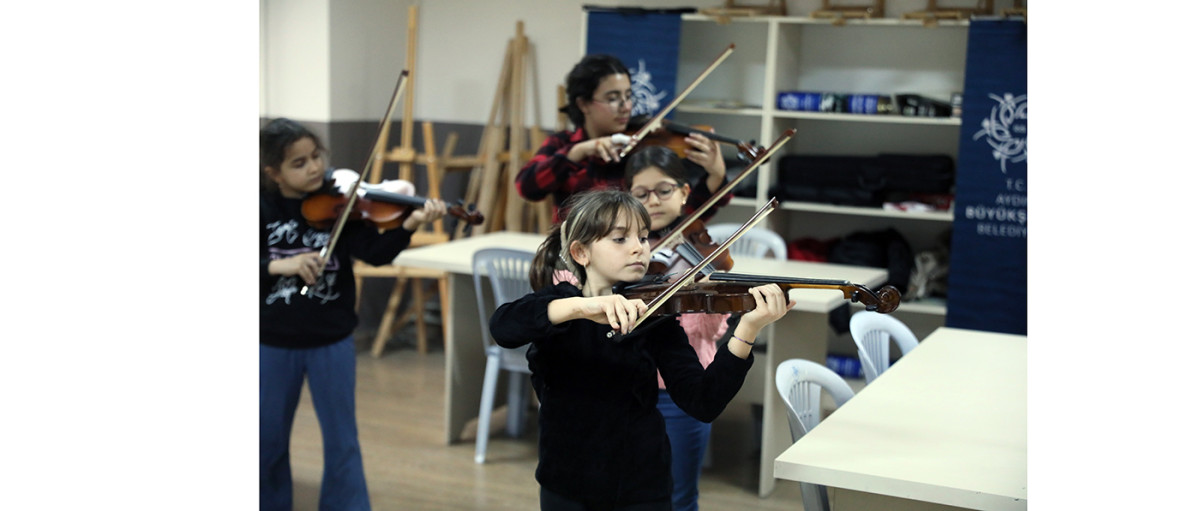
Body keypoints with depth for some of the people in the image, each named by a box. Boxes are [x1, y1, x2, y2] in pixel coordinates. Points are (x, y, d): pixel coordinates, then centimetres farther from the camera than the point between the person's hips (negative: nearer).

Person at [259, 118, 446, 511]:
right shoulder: (262, 209, -5)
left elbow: (376, 253, -17)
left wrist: (408, 226, -35)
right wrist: (277, 265, -29)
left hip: (331, 340, -1)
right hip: (272, 343, 1)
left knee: (341, 439, 7)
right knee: (267, 438, 14)